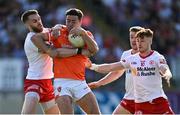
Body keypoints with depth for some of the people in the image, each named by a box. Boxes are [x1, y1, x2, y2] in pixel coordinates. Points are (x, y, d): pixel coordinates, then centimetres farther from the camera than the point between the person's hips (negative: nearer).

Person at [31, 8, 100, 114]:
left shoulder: (86, 35, 10)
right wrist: (49, 51, -9)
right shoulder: (59, 32, 3)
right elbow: (36, 37, 0)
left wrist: (83, 33, -20)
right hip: (62, 82, -3)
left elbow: (95, 50, -9)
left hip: (80, 83, 3)